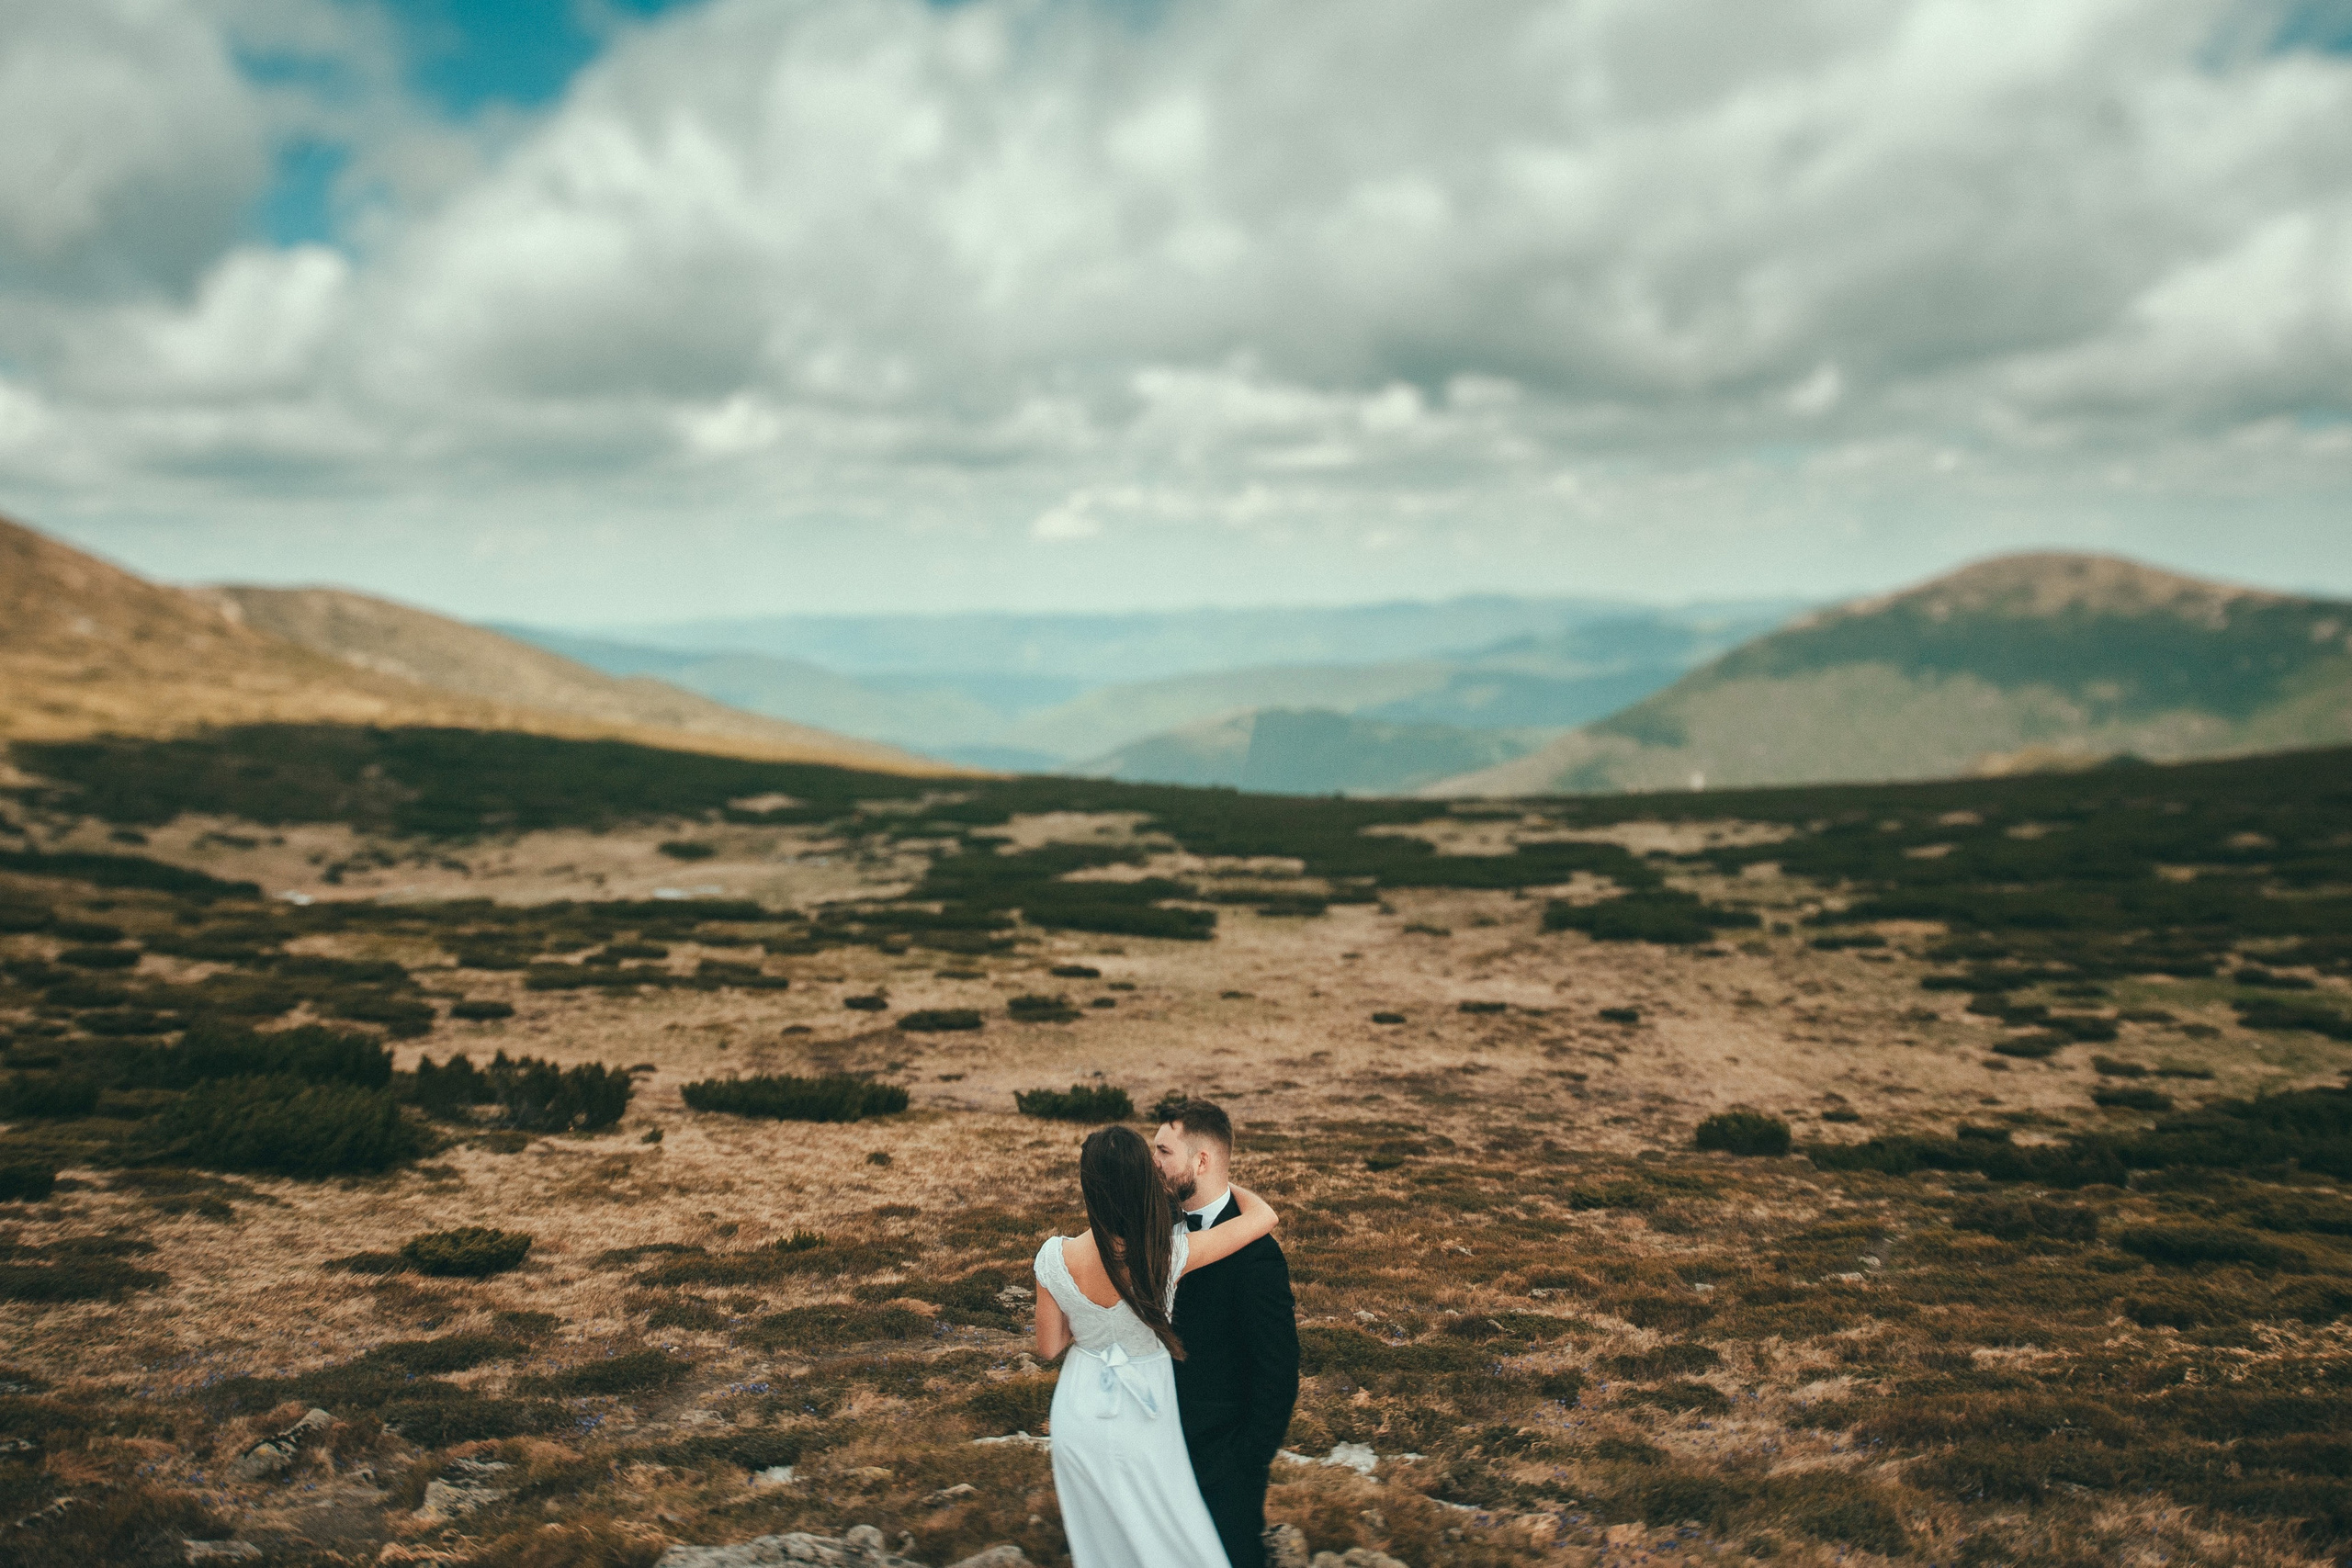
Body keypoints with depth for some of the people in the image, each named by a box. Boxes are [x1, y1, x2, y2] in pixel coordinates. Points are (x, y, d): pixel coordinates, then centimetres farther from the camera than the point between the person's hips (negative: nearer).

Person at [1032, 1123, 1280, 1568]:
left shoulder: (1056, 1257, -21)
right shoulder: (1170, 1254, -28)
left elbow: (1049, 1347, -7)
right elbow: (1263, 1217, -18)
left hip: (1080, 1415, 2)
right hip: (1142, 1421, -2)